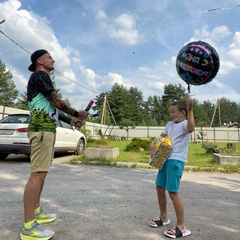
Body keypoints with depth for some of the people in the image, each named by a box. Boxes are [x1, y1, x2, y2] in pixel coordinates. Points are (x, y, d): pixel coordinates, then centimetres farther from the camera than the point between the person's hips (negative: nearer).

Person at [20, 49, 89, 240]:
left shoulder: (42, 79, 25)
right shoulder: (40, 75, -5)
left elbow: (50, 108, 23)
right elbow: (56, 102, -11)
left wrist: (70, 121, 18)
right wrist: (76, 113, 0)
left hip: (46, 129, 11)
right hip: (42, 129, -11)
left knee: (41, 172, 13)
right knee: (38, 173, -13)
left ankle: (37, 212, 23)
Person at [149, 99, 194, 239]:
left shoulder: (185, 124, -12)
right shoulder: (170, 124, 13)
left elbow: (191, 128, -36)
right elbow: (162, 137, 22)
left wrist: (190, 109, -42)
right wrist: (154, 144, 2)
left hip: (176, 161, -9)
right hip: (165, 159, 9)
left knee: (173, 192, -8)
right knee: (160, 188, 15)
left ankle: (181, 227, 9)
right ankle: (164, 218, 33)